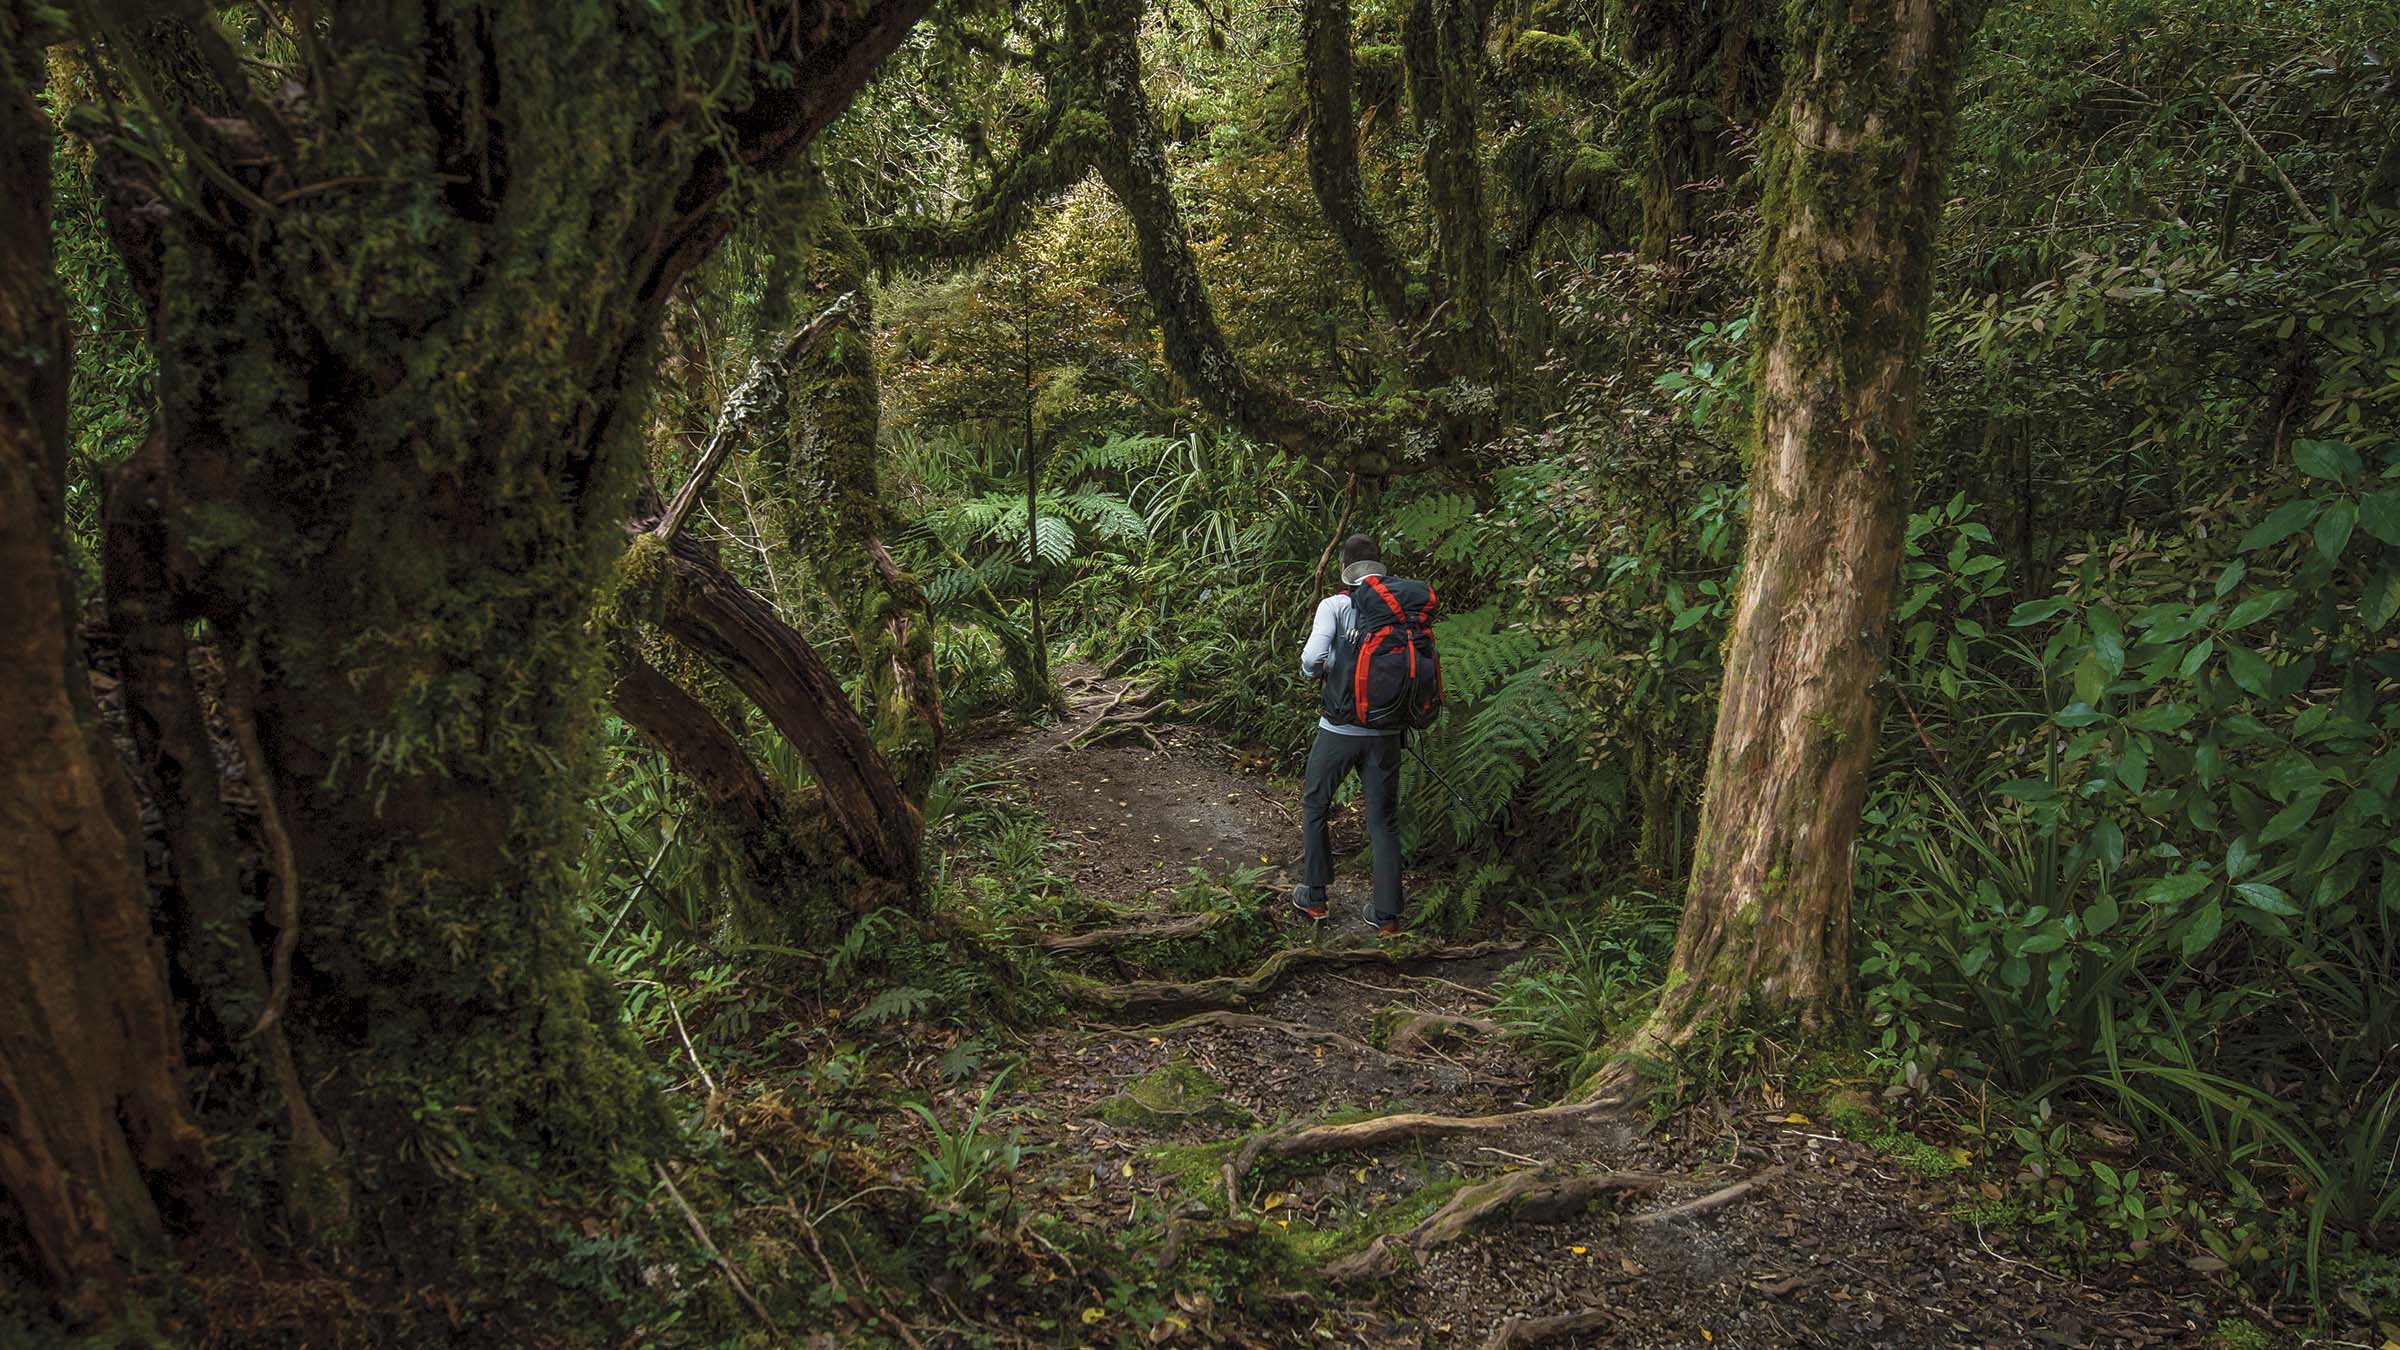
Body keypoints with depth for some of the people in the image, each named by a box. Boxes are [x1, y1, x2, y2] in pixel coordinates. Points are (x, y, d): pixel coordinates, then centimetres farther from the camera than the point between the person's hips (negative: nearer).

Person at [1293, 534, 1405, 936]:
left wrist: (1316, 672, -3)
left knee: (1314, 805, 19)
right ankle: (1387, 914, 14)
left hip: (1340, 729, -3)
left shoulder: (1335, 606, -10)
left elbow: (1313, 657, -24)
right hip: (1386, 732, 3)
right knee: (1384, 820, 12)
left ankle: (1314, 897, 24)